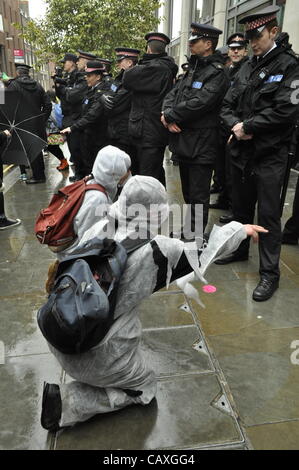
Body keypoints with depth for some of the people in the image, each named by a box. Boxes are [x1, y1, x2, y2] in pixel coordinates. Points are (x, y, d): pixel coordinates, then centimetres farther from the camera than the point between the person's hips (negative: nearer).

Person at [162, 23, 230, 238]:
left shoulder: (217, 73, -11)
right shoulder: (193, 69, 17)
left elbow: (197, 103, -22)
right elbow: (173, 94, 11)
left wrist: (169, 115, -12)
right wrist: (168, 115, -9)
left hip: (201, 145, -9)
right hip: (184, 142, 9)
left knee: (198, 197, 0)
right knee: (188, 193, 19)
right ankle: (188, 231, 33)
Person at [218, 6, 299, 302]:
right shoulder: (247, 68, 14)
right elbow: (228, 105, 13)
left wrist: (248, 126, -14)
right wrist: (235, 125, -8)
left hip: (269, 154, -6)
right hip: (241, 150, 6)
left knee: (268, 214, -3)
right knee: (241, 206, 17)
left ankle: (270, 273, 8)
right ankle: (239, 250, 37)